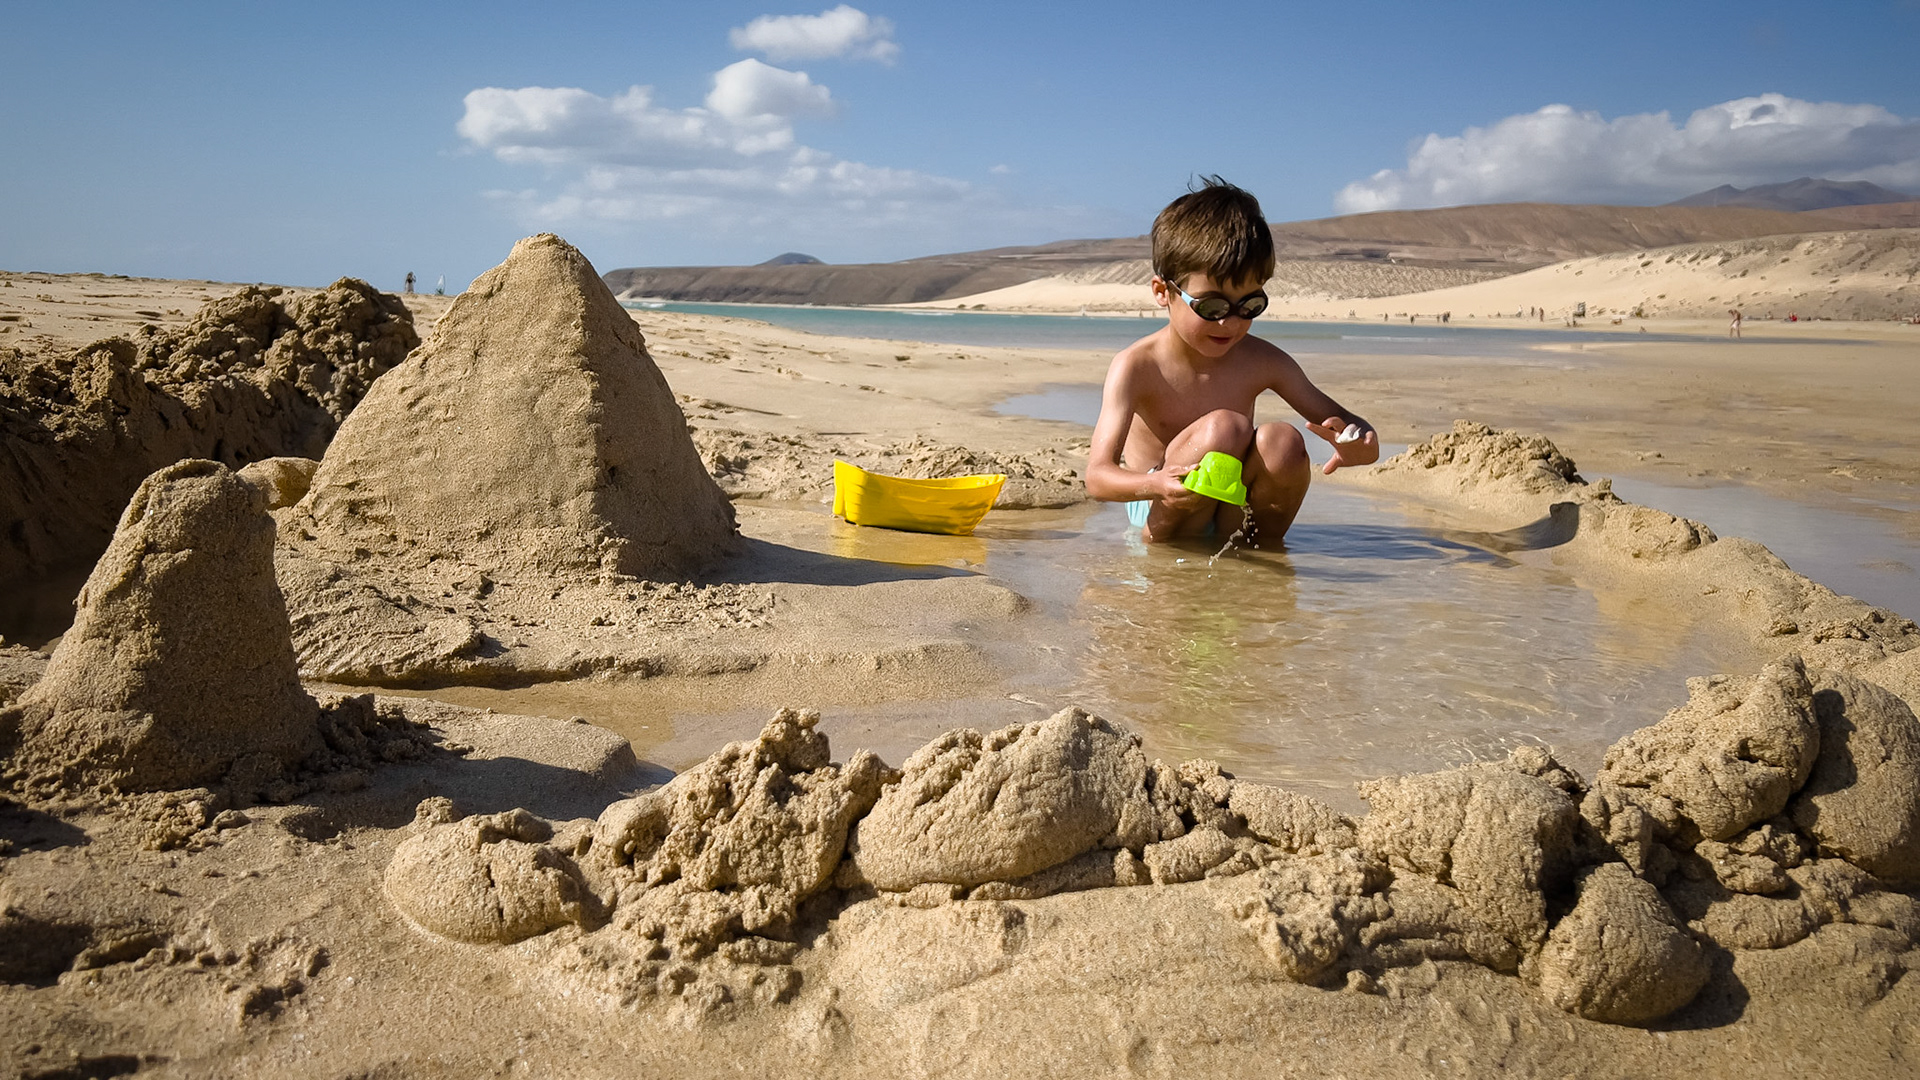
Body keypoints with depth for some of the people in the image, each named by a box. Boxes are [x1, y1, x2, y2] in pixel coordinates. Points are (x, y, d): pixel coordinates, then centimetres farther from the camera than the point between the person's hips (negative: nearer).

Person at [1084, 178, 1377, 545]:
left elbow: (1343, 421, 0)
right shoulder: (1136, 367, -17)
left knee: (1282, 441, -26)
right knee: (1224, 427, -29)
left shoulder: (1262, 362, -5)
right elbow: (1097, 476, -24)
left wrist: (1360, 443, -28)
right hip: (1160, 517, -4)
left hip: (1233, 513, 4)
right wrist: (1157, 485, -49)